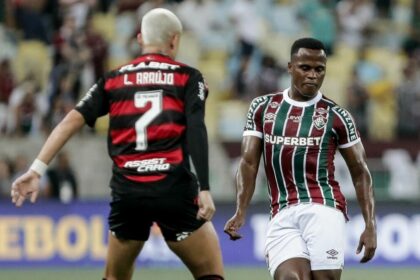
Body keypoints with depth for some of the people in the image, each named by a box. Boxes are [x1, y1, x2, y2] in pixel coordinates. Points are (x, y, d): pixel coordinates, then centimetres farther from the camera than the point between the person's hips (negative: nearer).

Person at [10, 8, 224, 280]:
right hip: (174, 190, -3)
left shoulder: (114, 79, 14)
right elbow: (196, 130, -7)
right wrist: (204, 189, -12)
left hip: (126, 192, 3)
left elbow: (72, 121, 4)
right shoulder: (188, 77, 6)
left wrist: (37, 170, 0)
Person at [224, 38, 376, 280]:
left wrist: (370, 226, 2)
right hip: (282, 216, 1)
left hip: (323, 208, -1)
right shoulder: (263, 108, 13)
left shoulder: (336, 116, 7)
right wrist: (241, 213, -7)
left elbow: (360, 172, 11)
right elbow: (249, 162, 7)